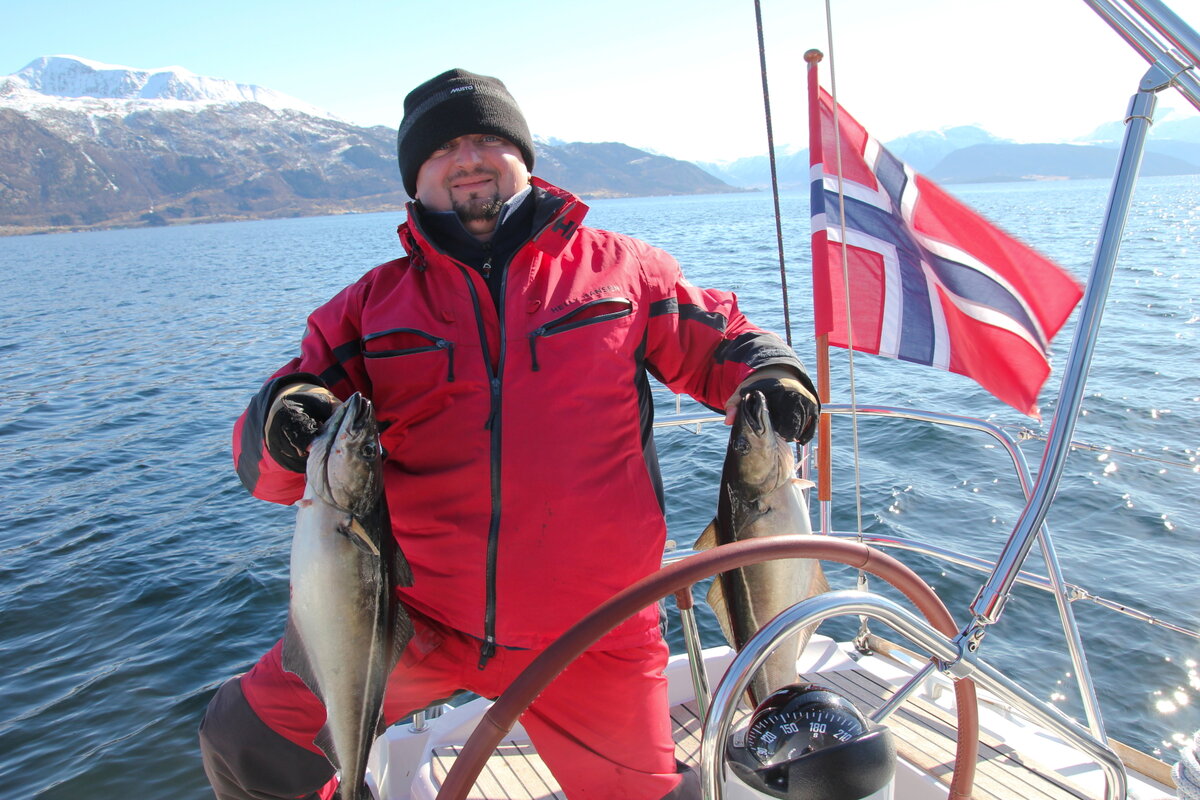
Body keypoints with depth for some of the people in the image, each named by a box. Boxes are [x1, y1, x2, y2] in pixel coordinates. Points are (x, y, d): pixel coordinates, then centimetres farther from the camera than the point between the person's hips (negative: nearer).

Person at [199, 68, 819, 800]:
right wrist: (280, 424, -19)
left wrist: (771, 376, -11)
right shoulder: (370, 304, 6)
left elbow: (719, 342, 12)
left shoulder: (618, 268, 3)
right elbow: (266, 458, 5)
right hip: (410, 616, 1)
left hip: (588, 633, 0)